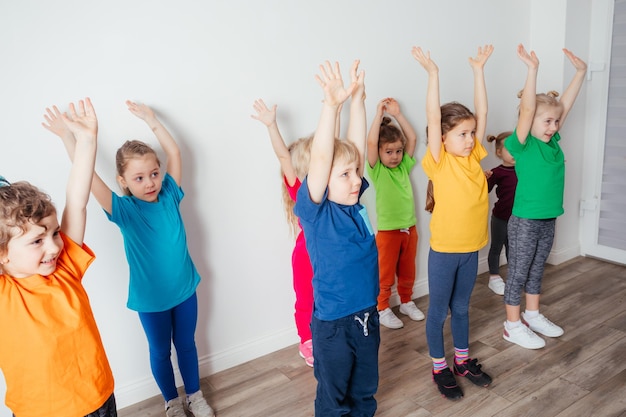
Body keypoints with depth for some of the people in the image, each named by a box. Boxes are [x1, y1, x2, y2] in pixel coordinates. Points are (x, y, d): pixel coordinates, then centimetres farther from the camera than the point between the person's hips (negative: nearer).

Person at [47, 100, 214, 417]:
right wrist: (67, 137, -26)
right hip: (150, 298, -2)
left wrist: (151, 120, -8)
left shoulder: (169, 196, -8)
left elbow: (174, 153, -9)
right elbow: (88, 177, -26)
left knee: (186, 345, 19)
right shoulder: (124, 210, -16)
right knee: (160, 351, 18)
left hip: (185, 289, 2)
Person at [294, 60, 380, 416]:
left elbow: (357, 145, -8)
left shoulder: (354, 201, -3)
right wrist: (332, 103, -37)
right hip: (333, 323, -5)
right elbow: (320, 158, -31)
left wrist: (358, 98, -14)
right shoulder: (315, 211, -18)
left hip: (367, 315, 6)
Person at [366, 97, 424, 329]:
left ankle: (406, 302, 36)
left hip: (409, 227, 5)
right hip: (387, 230, -5)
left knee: (408, 271, 18)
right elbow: (370, 142, -23)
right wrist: (379, 114, -21)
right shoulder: (377, 170, -9)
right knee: (386, 274, 7)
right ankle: (382, 309, 22)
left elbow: (413, 138, 1)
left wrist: (397, 114, -3)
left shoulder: (404, 167, 4)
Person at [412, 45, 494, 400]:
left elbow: (482, 112, 0)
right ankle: (440, 368, 27)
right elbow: (433, 119, -22)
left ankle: (464, 361, 38)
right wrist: (433, 73, -27)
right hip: (444, 250, -5)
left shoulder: (473, 156, 1)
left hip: (471, 248, 5)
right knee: (439, 311, 11)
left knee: (462, 308, 21)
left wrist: (479, 69, -1)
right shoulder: (439, 161, -12)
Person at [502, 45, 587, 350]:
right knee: (518, 273, 5)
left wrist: (580, 72, 6)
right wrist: (532, 69, -33)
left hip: (548, 219, 7)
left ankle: (532, 315, 36)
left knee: (536, 270, 20)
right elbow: (526, 109, -26)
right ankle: (512, 326, 18)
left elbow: (565, 104, 7)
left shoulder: (552, 141, 5)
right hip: (525, 221, -7)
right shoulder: (523, 144, -14)